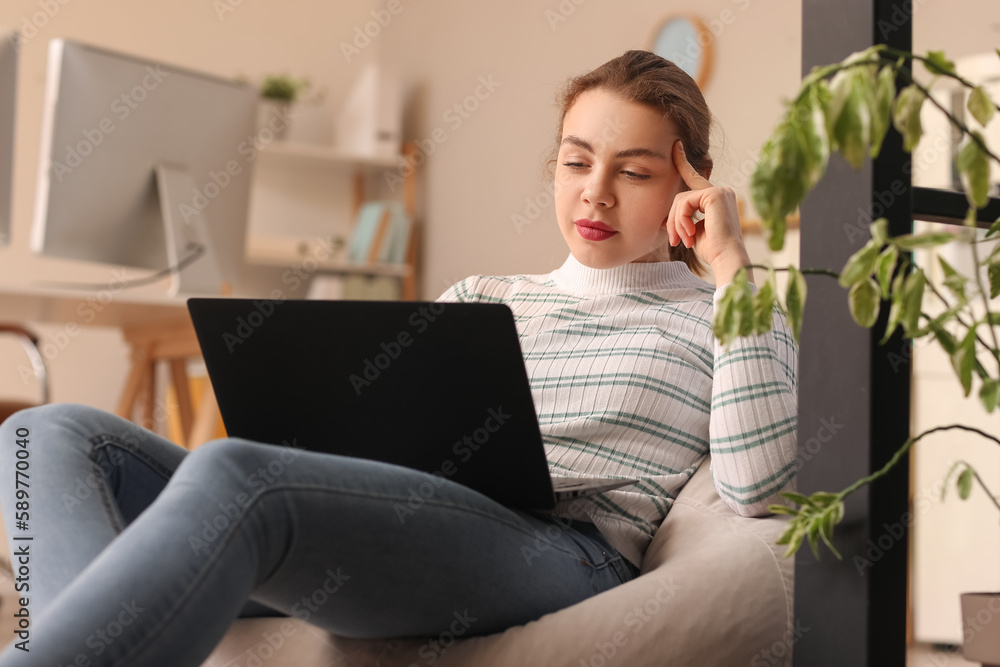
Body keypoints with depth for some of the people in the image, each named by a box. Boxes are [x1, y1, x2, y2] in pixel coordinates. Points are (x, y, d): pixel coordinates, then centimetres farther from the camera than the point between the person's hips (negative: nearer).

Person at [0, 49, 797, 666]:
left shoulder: (715, 318, 17)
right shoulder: (479, 298, 31)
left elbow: (757, 486, -4)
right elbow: (370, 437, 24)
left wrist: (733, 270, 0)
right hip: (390, 532, 7)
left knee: (231, 478, -36)